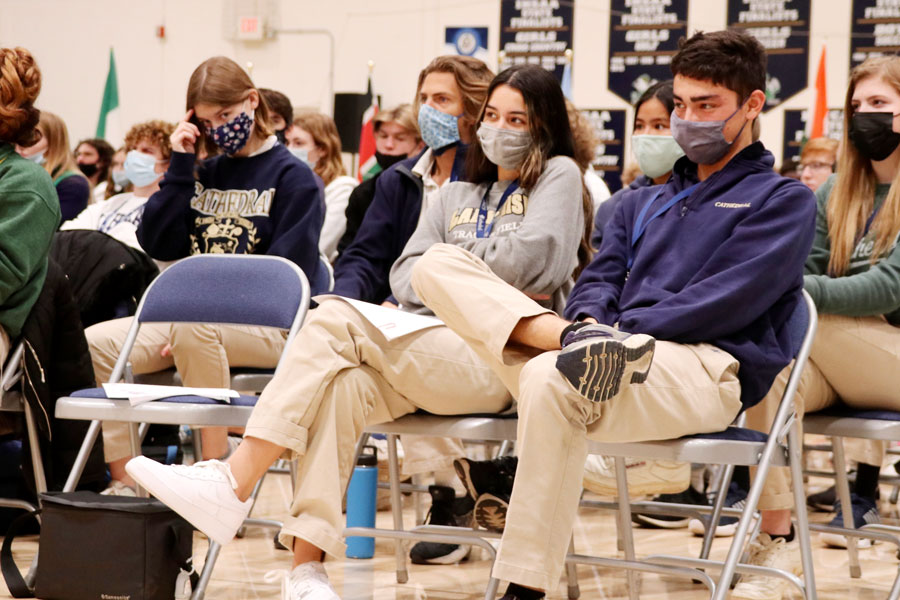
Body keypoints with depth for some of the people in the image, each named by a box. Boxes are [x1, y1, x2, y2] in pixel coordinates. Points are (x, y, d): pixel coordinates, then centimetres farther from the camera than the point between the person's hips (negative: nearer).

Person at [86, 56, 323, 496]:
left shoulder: (293, 177, 0)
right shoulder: (203, 174, 18)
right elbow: (157, 244, 9)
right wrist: (179, 166, 4)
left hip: (263, 324, -6)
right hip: (192, 314, 6)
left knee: (192, 327, -39)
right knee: (95, 343, -16)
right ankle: (123, 481, -14)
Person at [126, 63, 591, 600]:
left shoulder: (558, 175, 12)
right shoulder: (457, 195, 30)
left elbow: (532, 258, -6)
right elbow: (405, 275, 17)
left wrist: (454, 260, 9)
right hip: (440, 349, 6)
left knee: (336, 320, -23)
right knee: (345, 382, -29)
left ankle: (234, 484, -29)